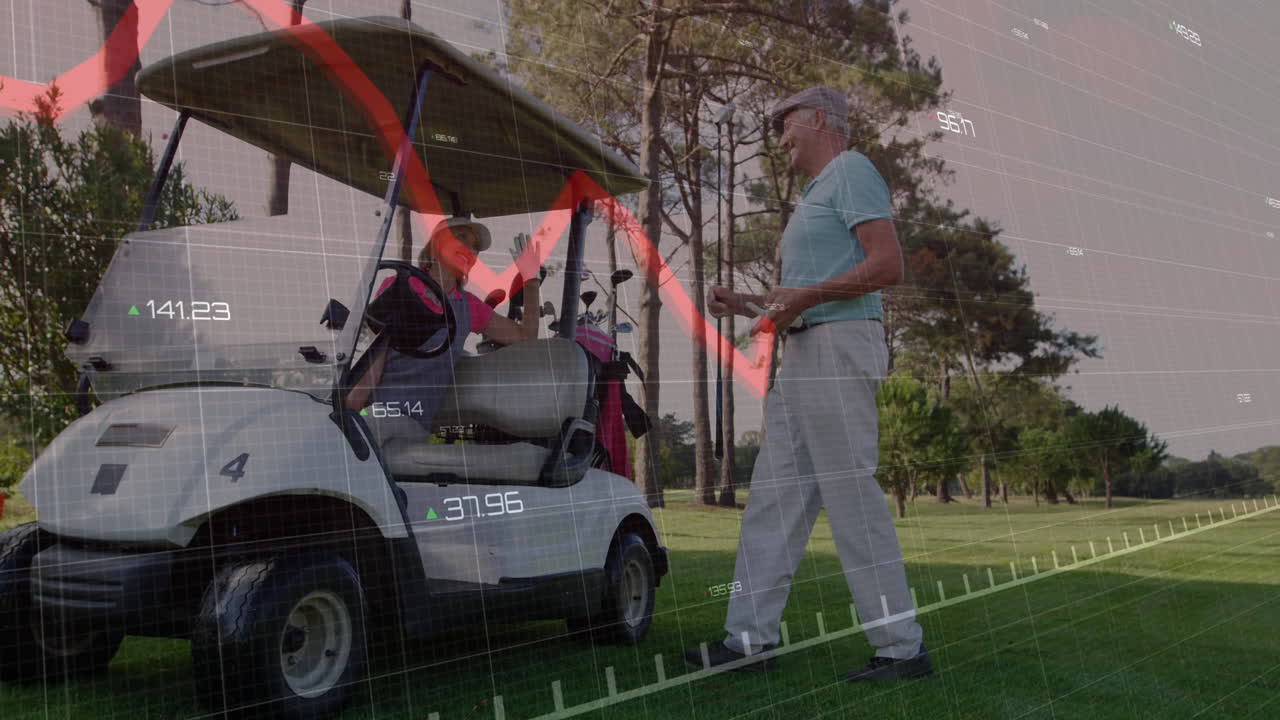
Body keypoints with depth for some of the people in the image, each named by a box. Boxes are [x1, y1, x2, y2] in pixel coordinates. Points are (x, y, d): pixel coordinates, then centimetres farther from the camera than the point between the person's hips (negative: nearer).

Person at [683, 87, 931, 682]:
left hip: (839, 345, -10)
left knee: (852, 494, -10)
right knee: (774, 495, 6)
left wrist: (804, 295, -18)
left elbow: (888, 266, -15)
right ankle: (751, 639, 9)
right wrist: (748, 305, 15)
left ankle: (901, 648, -3)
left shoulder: (851, 171, -3)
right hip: (801, 354, 10)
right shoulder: (816, 193, 27)